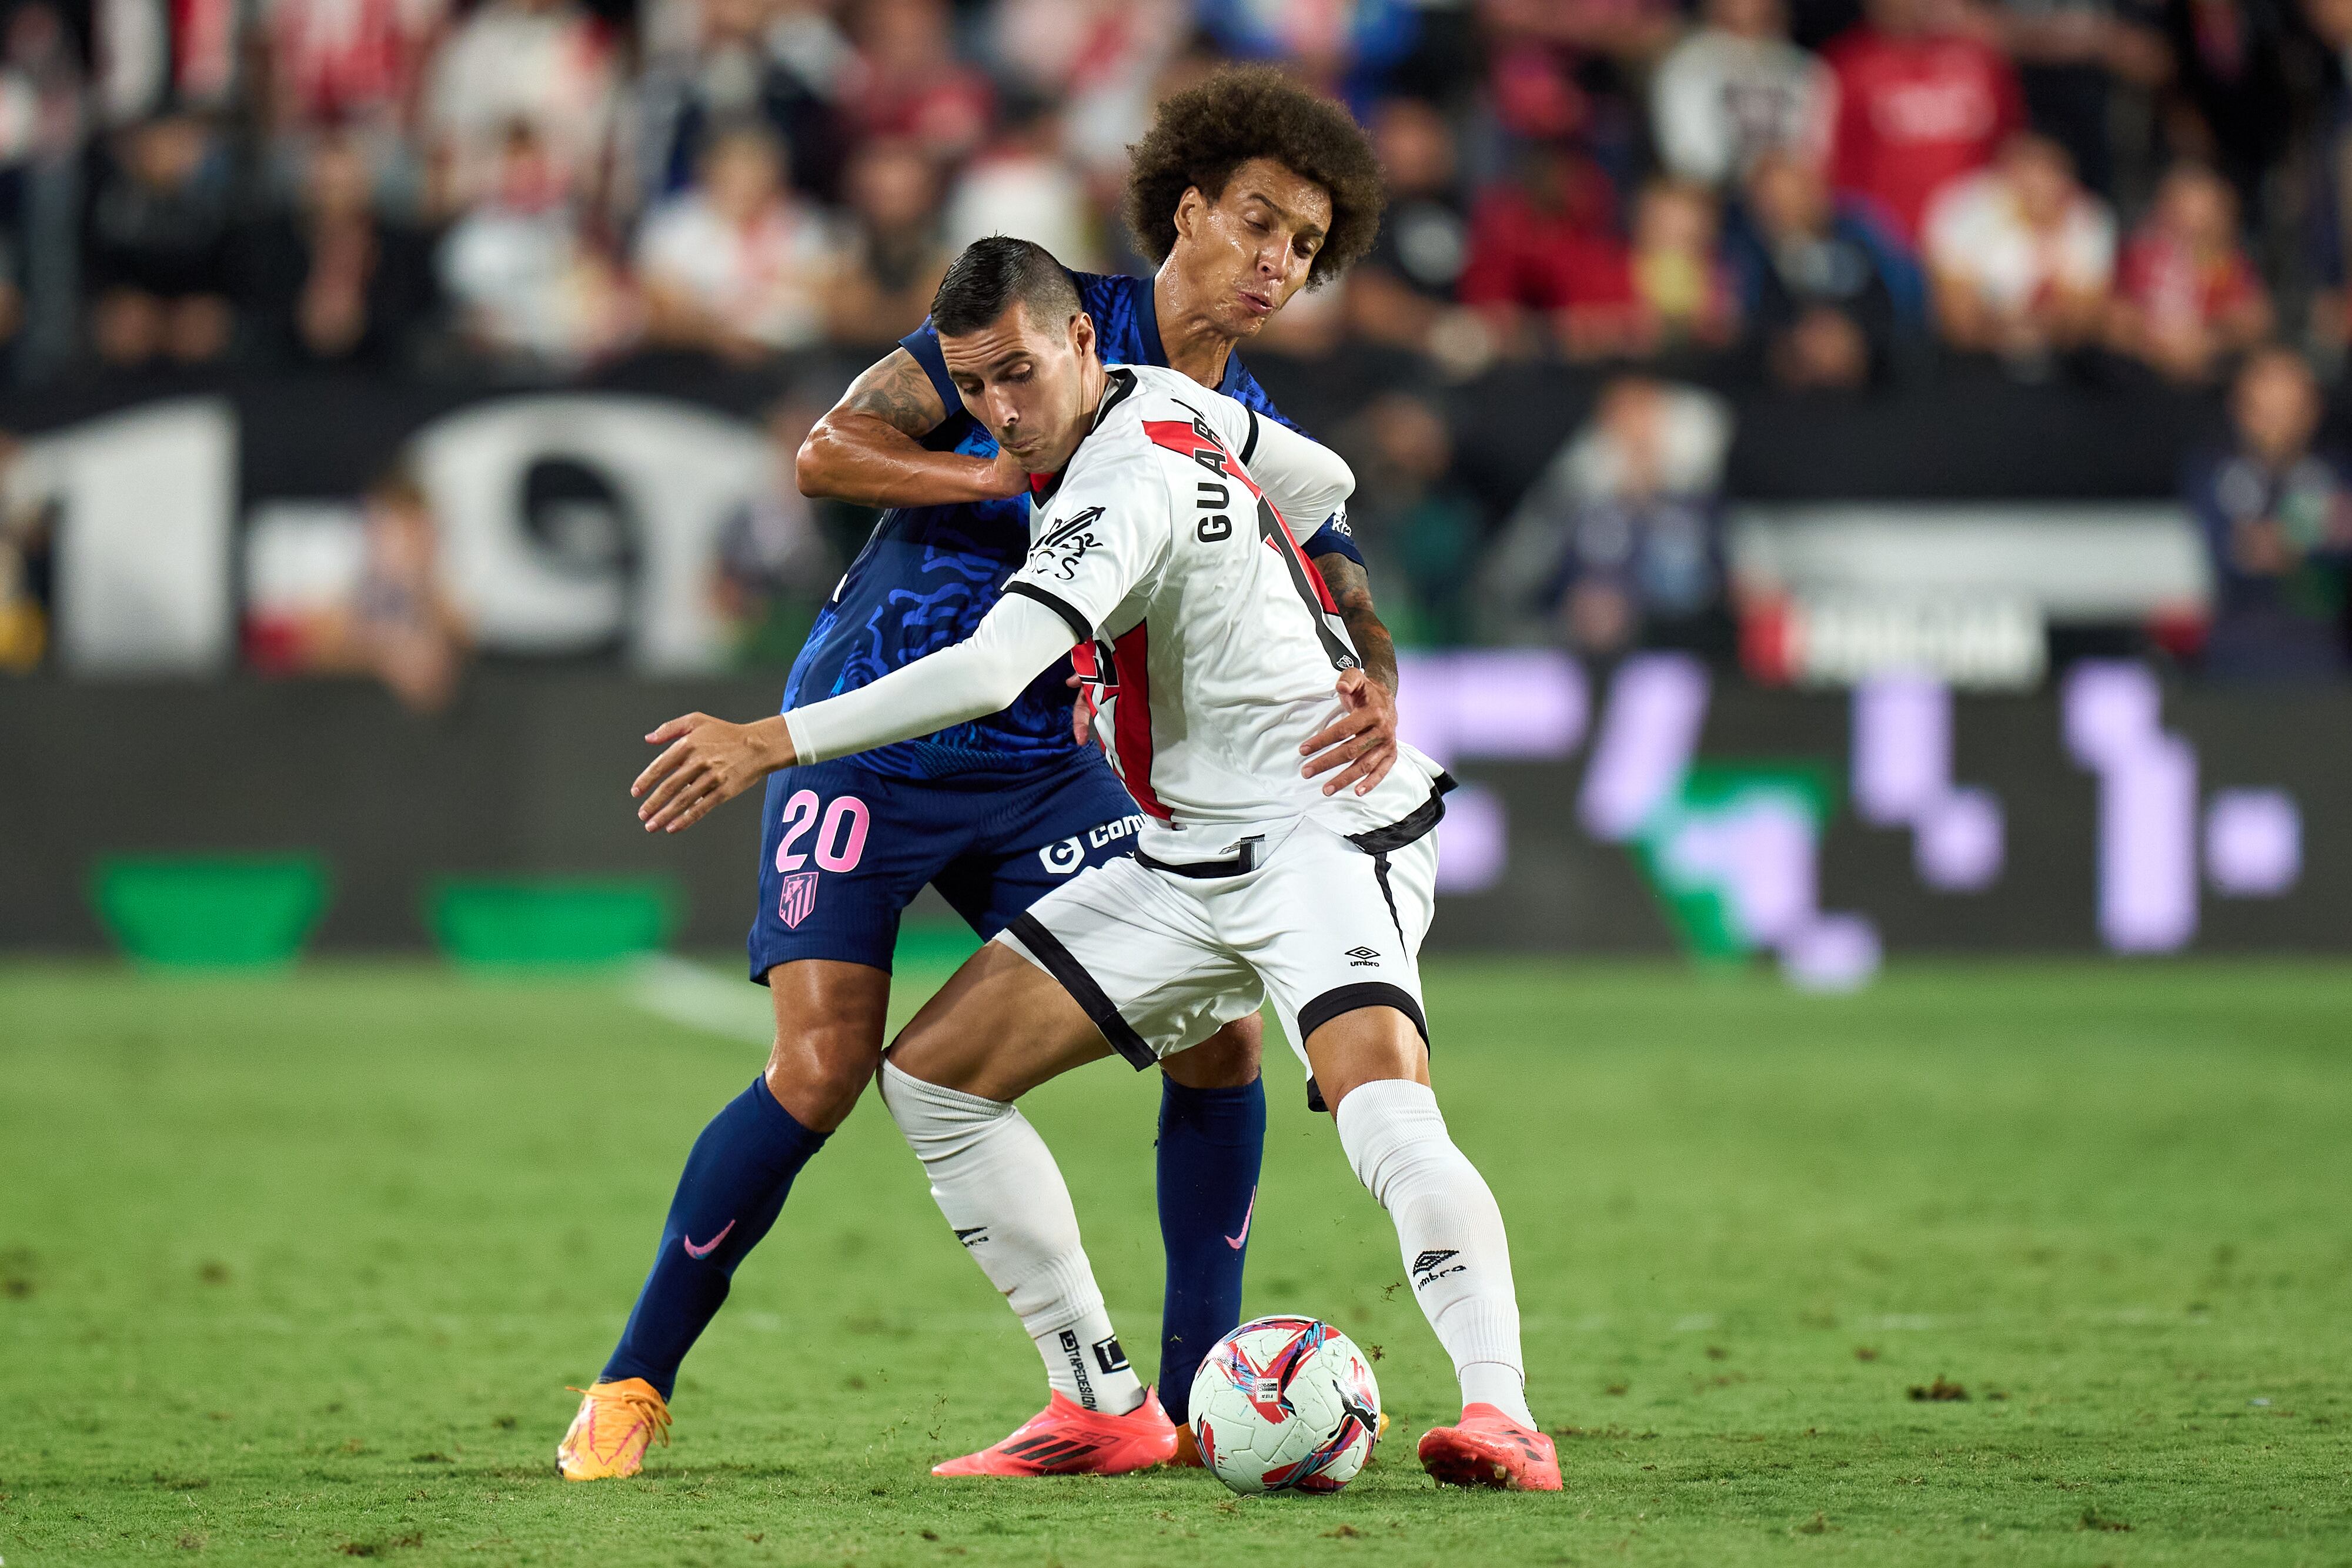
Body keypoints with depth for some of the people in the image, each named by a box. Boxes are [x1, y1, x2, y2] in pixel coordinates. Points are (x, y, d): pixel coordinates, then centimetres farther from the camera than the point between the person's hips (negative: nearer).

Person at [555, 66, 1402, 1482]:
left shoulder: (1262, 448, 4)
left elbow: (1348, 611, -8)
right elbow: (828, 453, -11)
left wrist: (1373, 704, -31)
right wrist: (1024, 474, -23)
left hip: (1042, 769, 5)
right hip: (868, 741, -5)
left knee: (1218, 1032, -8)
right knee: (824, 1069, -16)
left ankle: (1198, 1394, 5)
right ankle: (634, 1386, 0)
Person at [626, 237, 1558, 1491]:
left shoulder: (1127, 489, -23)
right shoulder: (1165, 400, 4)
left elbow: (991, 671, -35)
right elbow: (1323, 482, 21)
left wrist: (771, 742, -36)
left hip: (1324, 836, -10)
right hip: (1184, 864, 10)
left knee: (1386, 1118, -34)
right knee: (931, 1078, 2)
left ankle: (1500, 1416, -41)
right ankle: (1103, 1410, 5)